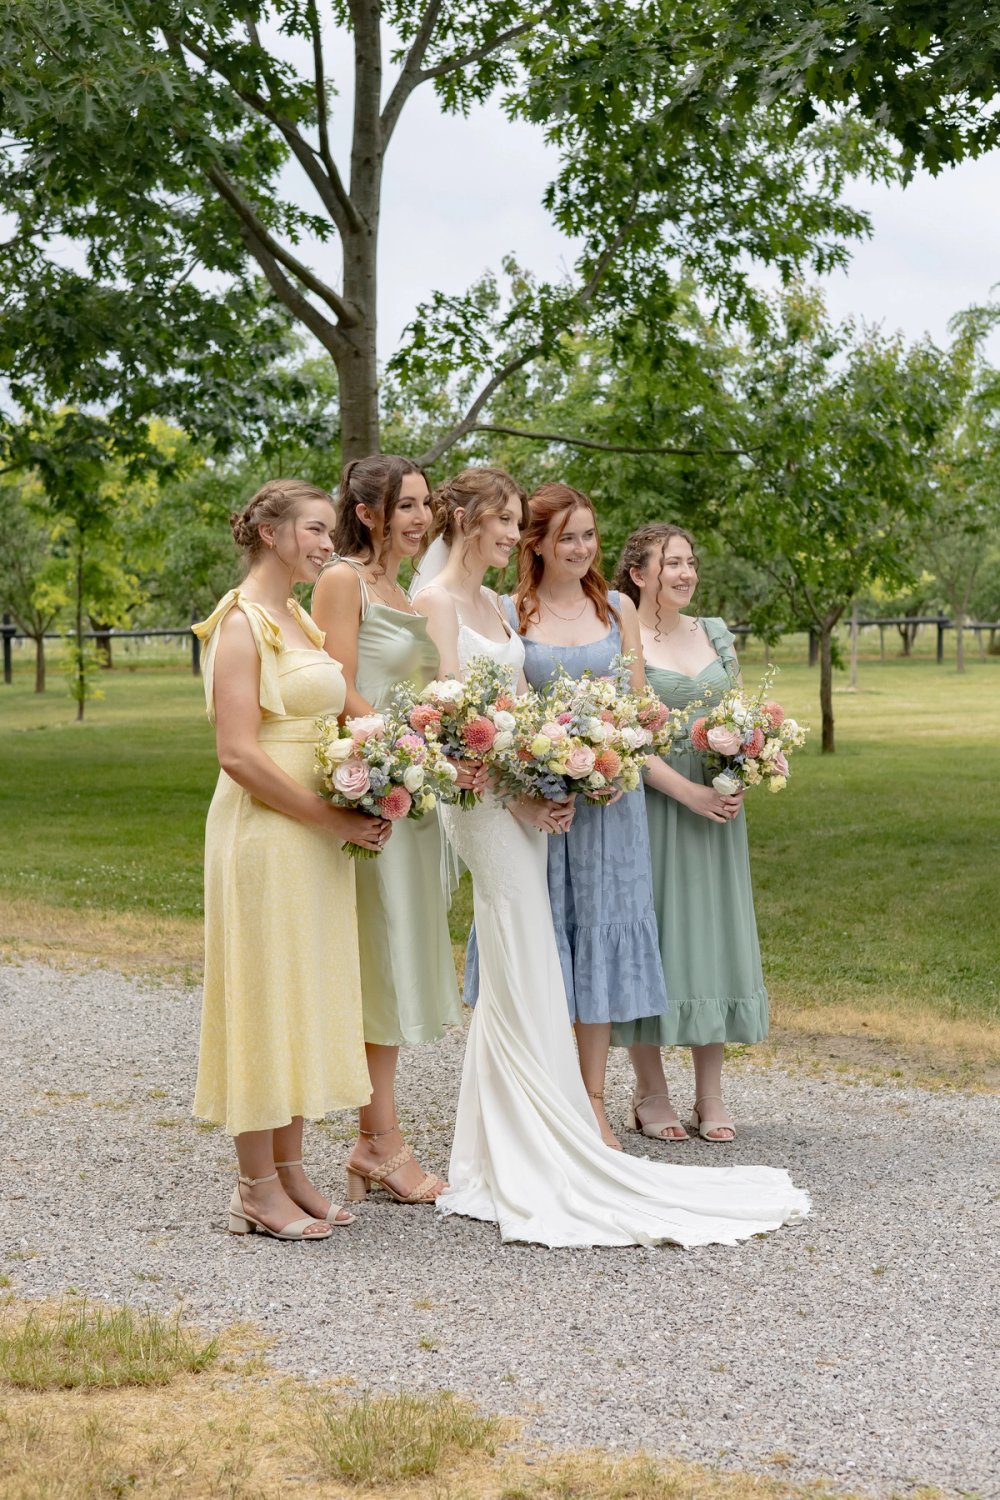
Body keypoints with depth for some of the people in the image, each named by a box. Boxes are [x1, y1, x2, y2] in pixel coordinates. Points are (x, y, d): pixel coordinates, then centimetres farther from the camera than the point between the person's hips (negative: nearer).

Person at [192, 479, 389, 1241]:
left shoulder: (302, 621, 15)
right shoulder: (241, 622, -12)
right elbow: (239, 754, -19)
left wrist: (364, 808, 4)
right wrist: (334, 817, -17)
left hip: (317, 834, 9)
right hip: (264, 830, -9)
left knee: (308, 997, 12)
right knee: (264, 996, -2)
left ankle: (289, 1169, 21)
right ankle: (258, 1187, 6)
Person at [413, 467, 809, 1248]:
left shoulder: (495, 603, 18)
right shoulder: (436, 600, -8)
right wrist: (514, 794, -16)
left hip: (525, 796, 9)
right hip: (483, 797, -9)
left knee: (516, 984, 10)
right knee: (520, 983, -6)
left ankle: (502, 1152, 17)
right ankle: (542, 1159, 0)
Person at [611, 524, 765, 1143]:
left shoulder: (717, 635, 11)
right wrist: (689, 792, -17)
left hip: (718, 807, 5)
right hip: (650, 806, -5)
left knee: (713, 932, 5)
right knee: (650, 935, -1)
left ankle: (711, 1096, 13)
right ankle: (651, 1093, 11)